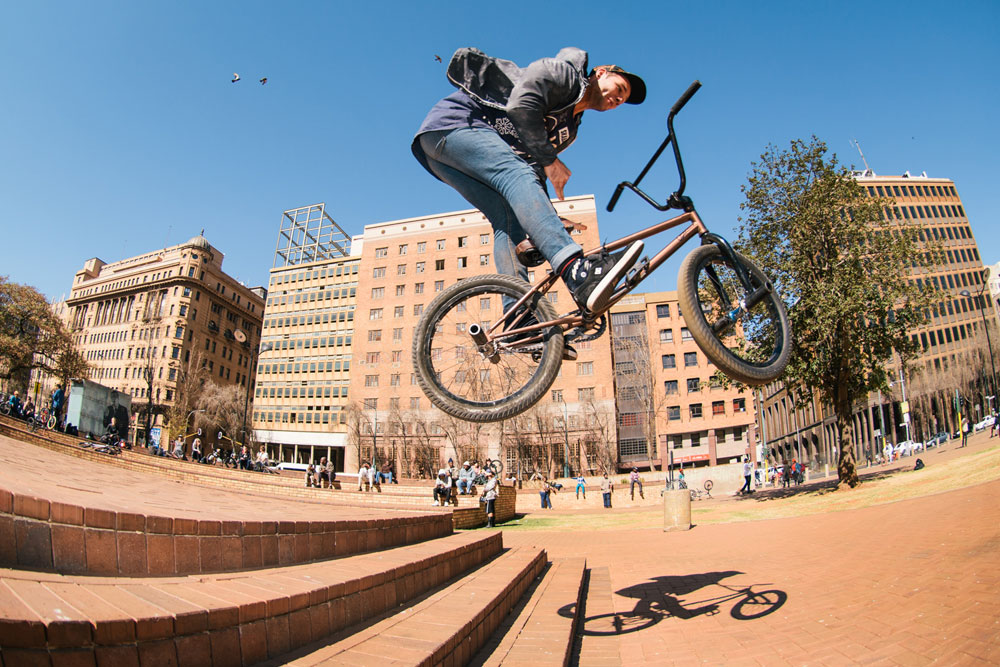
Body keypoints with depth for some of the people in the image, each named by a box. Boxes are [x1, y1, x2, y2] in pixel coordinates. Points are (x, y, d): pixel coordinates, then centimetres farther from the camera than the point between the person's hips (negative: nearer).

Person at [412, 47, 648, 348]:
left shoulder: (569, 126, 24)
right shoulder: (566, 73, 0)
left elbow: (535, 171, 15)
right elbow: (522, 103, -18)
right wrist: (549, 159, -17)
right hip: (454, 123, -8)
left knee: (511, 220, -10)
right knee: (516, 174, -31)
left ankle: (520, 324, -21)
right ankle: (579, 274, -52)